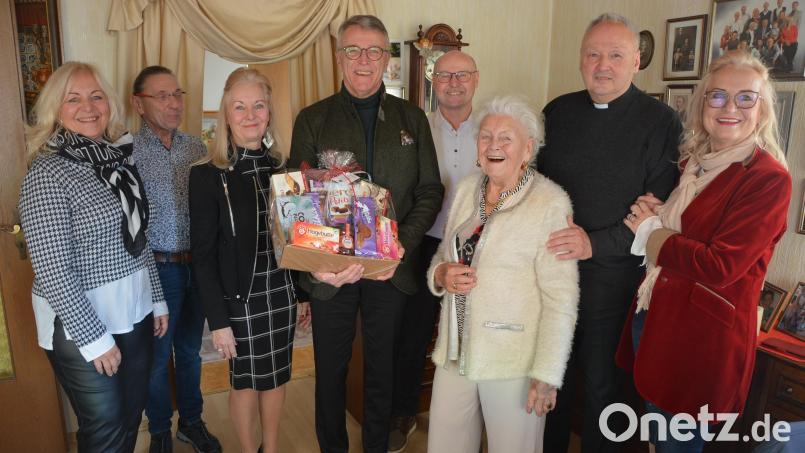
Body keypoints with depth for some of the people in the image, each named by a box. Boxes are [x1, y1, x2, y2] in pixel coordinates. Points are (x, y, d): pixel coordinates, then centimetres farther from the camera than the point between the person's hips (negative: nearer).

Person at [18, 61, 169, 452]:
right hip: (80, 322, -6)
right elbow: (52, 269, -18)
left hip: (134, 313, 6)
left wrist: (157, 300, 12)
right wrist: (93, 336, -17)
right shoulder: (47, 172, -16)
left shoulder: (120, 158, 3)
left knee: (131, 418, 20)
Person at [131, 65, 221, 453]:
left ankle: (191, 421, 38)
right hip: (156, 269, -4)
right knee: (157, 356, 13)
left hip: (197, 265, 4)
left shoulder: (196, 147, 4)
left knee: (190, 349, 19)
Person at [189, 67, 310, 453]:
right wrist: (218, 320, -12)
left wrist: (304, 293, 9)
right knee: (246, 381, 12)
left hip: (282, 294, 4)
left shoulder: (281, 168, 2)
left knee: (277, 376, 17)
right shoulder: (207, 175, -11)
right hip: (240, 299, -4)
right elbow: (203, 255, -11)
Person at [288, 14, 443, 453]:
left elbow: (430, 190, 2)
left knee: (382, 367, 15)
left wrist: (401, 245, -14)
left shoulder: (412, 118, 6)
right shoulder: (312, 119, 1)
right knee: (331, 370, 14)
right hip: (331, 270, -1)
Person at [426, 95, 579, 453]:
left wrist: (546, 374, -15)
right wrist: (441, 274, -6)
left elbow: (560, 297, -14)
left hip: (514, 361, -5)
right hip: (456, 352, 5)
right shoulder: (467, 188, 6)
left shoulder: (550, 203, -13)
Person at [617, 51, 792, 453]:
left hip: (702, 333, -6)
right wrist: (649, 213, -4)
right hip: (651, 316, 7)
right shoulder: (690, 161, 8)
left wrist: (648, 230, -12)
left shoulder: (769, 179, -14)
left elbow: (719, 266, -23)